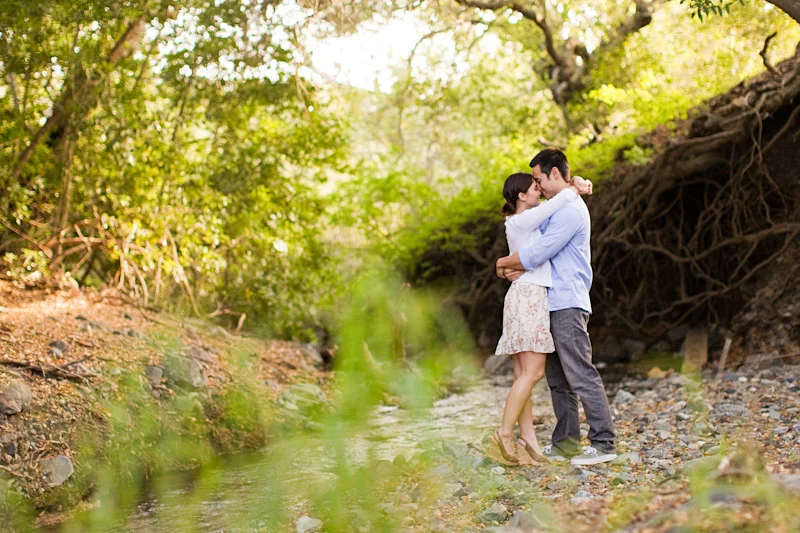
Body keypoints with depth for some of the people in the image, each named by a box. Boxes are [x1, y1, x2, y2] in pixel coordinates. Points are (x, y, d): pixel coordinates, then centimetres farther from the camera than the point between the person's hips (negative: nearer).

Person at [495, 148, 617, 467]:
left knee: (581, 375, -11)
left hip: (568, 305, -11)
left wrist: (505, 262, -1)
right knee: (557, 378, 11)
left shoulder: (570, 210, -13)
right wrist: (521, 271, 6)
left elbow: (538, 253, -18)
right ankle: (566, 443, 16)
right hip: (555, 305, 11)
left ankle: (603, 443, -8)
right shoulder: (558, 209, 21)